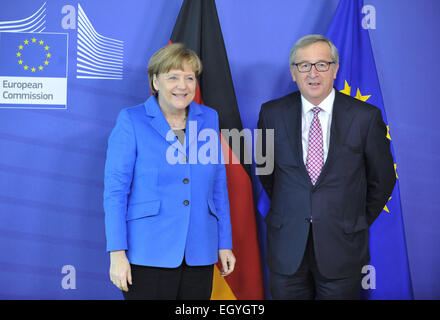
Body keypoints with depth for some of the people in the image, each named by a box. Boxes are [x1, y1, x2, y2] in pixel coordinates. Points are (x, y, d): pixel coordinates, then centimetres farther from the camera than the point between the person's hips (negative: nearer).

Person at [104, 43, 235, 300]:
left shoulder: (209, 119, 8)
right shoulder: (131, 120, -3)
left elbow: (218, 186, 12)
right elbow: (115, 189, -6)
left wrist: (225, 244, 9)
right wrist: (117, 253, -12)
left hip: (199, 255, 4)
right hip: (147, 256, -3)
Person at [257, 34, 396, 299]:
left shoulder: (366, 116, -6)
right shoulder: (272, 113, -1)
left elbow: (383, 178, 4)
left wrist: (358, 222, 8)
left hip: (342, 247, -1)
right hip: (287, 246, 2)